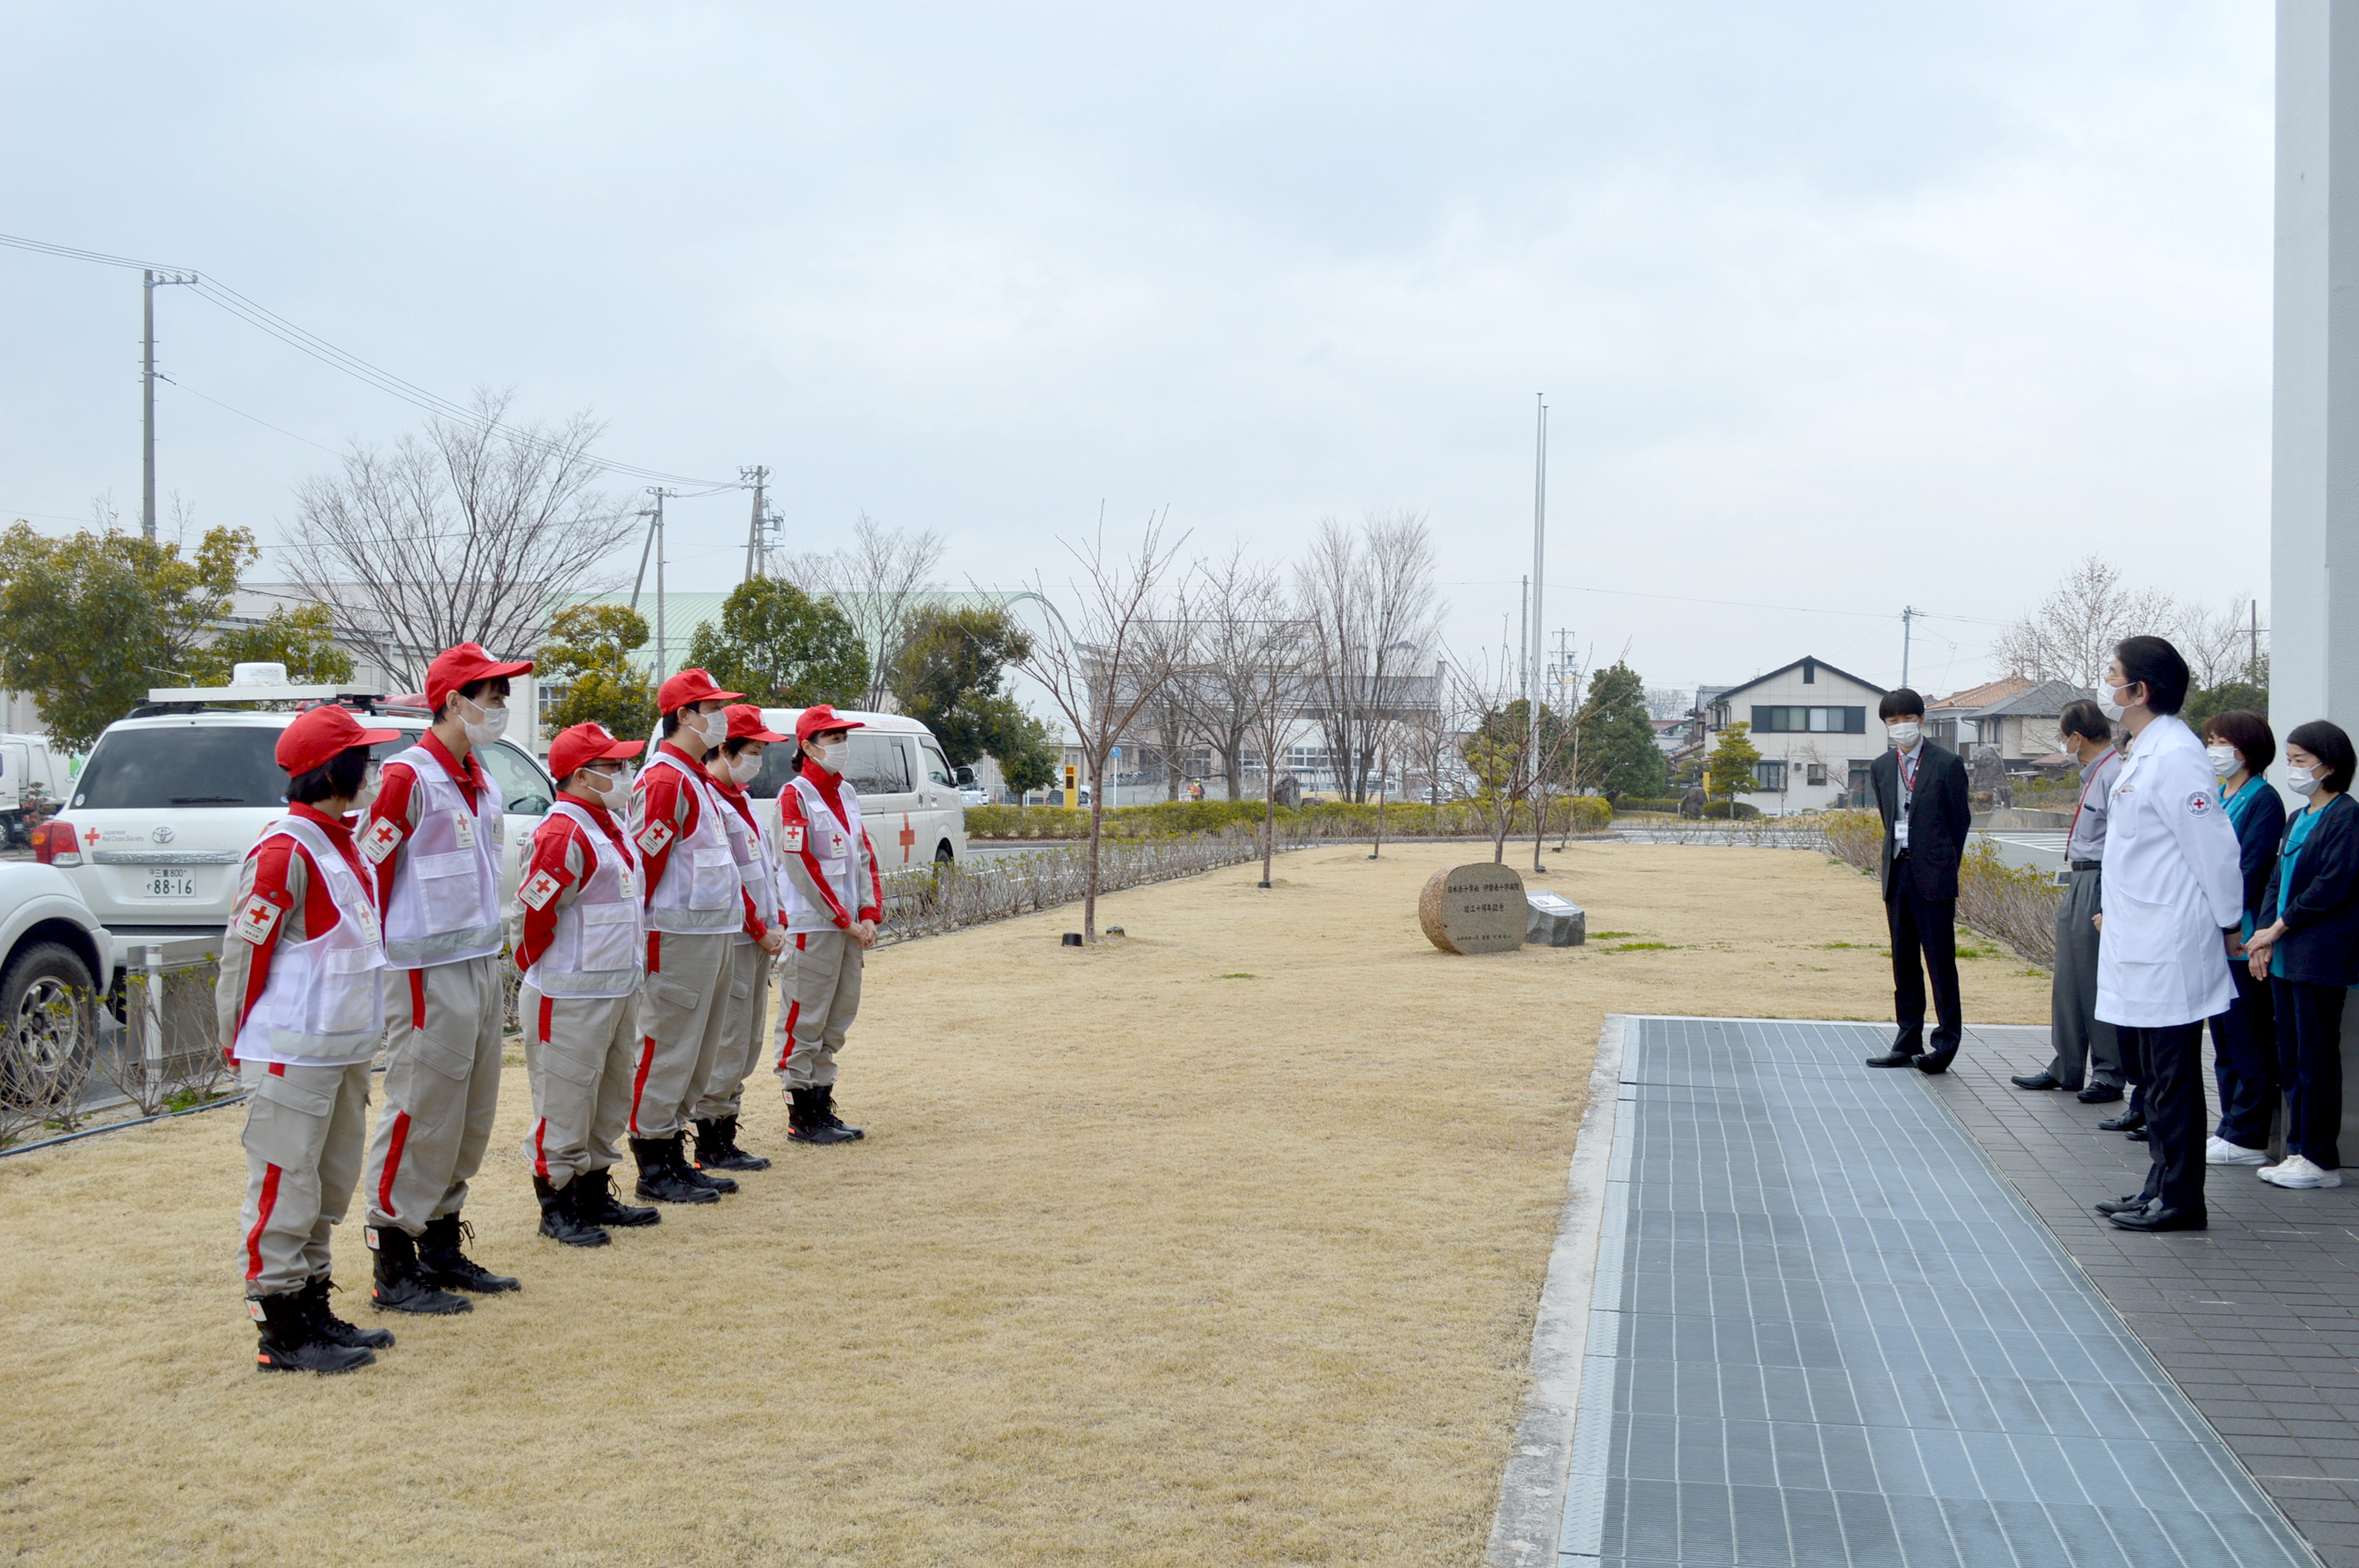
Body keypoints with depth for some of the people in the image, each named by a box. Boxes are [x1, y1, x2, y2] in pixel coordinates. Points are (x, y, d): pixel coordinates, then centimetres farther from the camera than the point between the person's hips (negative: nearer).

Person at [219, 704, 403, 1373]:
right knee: (284, 1185, -2)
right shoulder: (285, 850, -16)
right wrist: (240, 1044, -8)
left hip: (345, 1049, 10)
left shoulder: (342, 844, 14)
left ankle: (313, 1311, 25)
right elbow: (244, 953, -14)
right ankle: (282, 1334, 4)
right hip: (293, 1055, -10)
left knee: (330, 1183, 15)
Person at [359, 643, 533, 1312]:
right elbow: (367, 873, -14)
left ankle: (443, 1251, 25)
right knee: (420, 1119, -4)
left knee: (469, 1121, 14)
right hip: (428, 976, -9)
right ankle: (394, 1272, 5)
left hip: (480, 972, 9)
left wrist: (493, 966, 19)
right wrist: (388, 968, -12)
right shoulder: (408, 777, -13)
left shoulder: (481, 783, 15)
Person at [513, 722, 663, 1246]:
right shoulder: (562, 833, -17)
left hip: (620, 991, 10)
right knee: (565, 1103, -1)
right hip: (571, 1000, -10)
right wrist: (549, 978, -7)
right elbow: (533, 912, -19)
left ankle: (595, 1196, 28)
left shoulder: (610, 827, 14)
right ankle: (556, 1207, 8)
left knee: (611, 1099, 17)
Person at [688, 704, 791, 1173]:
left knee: (747, 1043, 13)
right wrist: (760, 932, -14)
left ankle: (724, 1137, 20)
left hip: (759, 940, 10)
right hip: (730, 942, -10)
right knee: (727, 1043, -6)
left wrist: (777, 924, 10)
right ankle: (711, 1146, 1)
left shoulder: (740, 799, 18)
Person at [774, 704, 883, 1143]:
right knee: (805, 1021, -3)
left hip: (851, 926, 8)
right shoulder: (795, 795, -8)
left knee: (838, 1020, 11)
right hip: (813, 925, -8)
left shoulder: (847, 793, 15)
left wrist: (869, 916, 3)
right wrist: (844, 921, -13)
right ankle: (801, 1118, 2)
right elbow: (801, 866, -14)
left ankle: (823, 1107, 19)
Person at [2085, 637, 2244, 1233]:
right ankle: (2161, 1186, 24)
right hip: (2139, 948, 10)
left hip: (2169, 952, -10)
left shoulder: (2176, 756, -17)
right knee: (2152, 1073, 16)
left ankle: (2179, 1200, 4)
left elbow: (2212, 847, -16)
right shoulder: (2143, 753, 14)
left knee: (2173, 1078, -3)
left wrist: (2228, 924, -9)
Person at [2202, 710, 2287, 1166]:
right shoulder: (2216, 798, 16)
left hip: (2242, 940, -9)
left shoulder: (2263, 800, -9)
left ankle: (2246, 1138, 1)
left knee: (2248, 1042, -3)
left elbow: (2251, 870, -15)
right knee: (2225, 1041, 12)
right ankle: (2233, 1128, 19)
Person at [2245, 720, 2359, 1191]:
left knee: (2316, 1058, -5)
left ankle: (2321, 1160, 1)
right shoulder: (2298, 819, 17)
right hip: (2285, 956, 9)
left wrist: (2278, 928, -12)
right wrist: (2264, 933, 4)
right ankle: (2299, 1150, 17)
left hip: (2321, 957, -9)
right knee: (2291, 1058, 11)